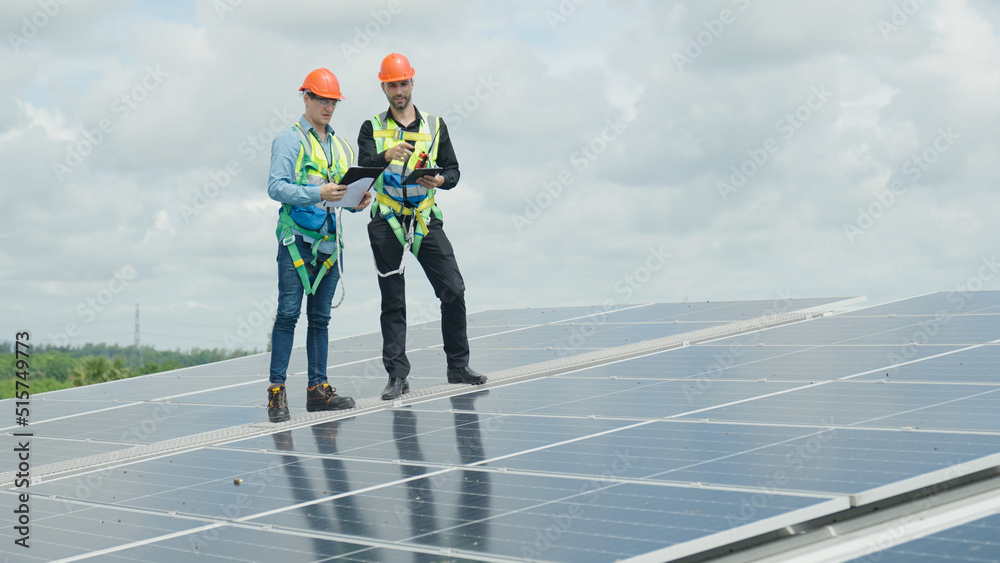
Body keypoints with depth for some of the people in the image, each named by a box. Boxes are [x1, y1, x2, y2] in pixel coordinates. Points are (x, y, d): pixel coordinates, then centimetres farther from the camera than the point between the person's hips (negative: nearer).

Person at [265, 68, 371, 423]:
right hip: (296, 240, -6)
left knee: (320, 317, 8)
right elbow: (276, 187, -11)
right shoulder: (289, 140, -1)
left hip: (329, 243, 6)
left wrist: (359, 202, -1)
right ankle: (277, 390, -10)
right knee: (289, 313, -10)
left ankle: (317, 388, 10)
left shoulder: (341, 147, 20)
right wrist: (318, 193, -22)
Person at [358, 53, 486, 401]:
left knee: (453, 291, -6)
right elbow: (364, 170, -11)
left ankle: (458, 366, 6)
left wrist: (440, 180, -14)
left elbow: (453, 169, 9)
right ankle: (397, 376, 4)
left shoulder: (434, 126, 11)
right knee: (393, 302, 1)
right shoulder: (372, 129, 5)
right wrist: (387, 156, -32)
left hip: (426, 221, 1)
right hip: (387, 224, -1)